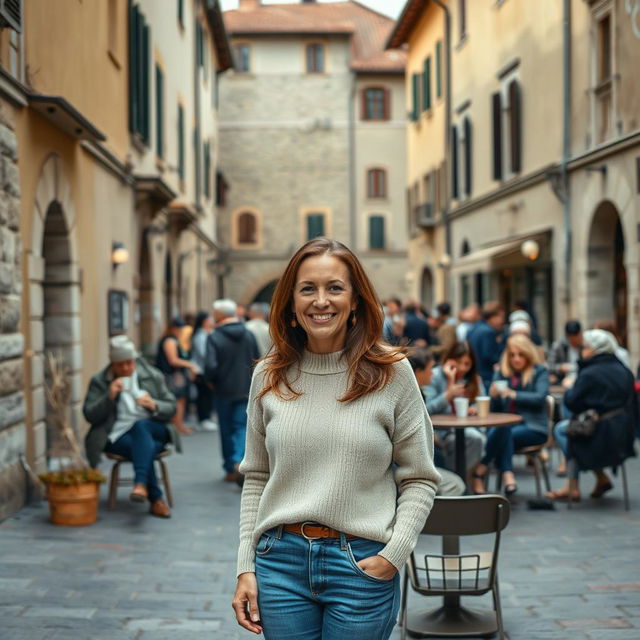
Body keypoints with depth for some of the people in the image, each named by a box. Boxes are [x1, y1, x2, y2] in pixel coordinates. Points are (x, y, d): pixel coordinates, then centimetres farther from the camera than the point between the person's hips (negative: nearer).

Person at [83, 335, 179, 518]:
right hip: (118, 436, -1)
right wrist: (109, 396, -14)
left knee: (140, 425, -37)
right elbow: (89, 415, 1)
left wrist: (154, 406, -12)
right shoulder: (99, 382, 8)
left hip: (153, 430, 1)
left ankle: (141, 483, -53)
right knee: (146, 447, -34)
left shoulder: (153, 376, 11)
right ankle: (156, 499, -31)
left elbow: (171, 408, 11)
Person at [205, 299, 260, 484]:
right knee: (242, 427, 4)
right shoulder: (249, 335, 2)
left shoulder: (214, 337, -12)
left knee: (227, 430, 11)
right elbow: (257, 362, 5)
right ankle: (239, 460, -19)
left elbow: (210, 366, -20)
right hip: (246, 390, 2)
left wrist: (211, 381, -1)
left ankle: (230, 469, 18)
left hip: (224, 391, -2)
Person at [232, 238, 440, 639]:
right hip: (280, 560, 2)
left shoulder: (392, 372, -4)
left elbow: (420, 480, -2)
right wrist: (246, 566, 4)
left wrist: (394, 554, -13)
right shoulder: (269, 377, 4)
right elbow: (256, 478, 9)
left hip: (361, 565, -2)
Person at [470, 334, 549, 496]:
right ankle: (507, 476, -39)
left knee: (503, 432, -34)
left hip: (532, 427, -3)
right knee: (501, 431, -36)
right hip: (506, 423, 3)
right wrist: (494, 396, -9)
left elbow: (540, 398, -10)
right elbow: (494, 409, 13)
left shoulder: (540, 372, 6)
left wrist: (513, 394, -19)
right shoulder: (501, 373, 15)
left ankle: (480, 470, -24)